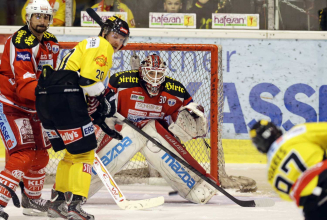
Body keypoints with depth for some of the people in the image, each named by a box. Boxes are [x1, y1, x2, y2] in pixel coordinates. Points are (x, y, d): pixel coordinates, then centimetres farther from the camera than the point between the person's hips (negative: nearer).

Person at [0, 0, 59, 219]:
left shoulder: (51, 43, 4)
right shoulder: (21, 43, -24)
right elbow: (25, 86, -32)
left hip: (31, 107, 9)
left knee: (40, 154, 19)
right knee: (23, 155, -21)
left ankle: (33, 200, 38)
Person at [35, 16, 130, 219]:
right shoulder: (101, 45, 0)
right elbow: (88, 77, -15)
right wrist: (102, 100, -4)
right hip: (65, 96, -10)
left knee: (72, 153, 21)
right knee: (84, 151, -5)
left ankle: (58, 202, 23)